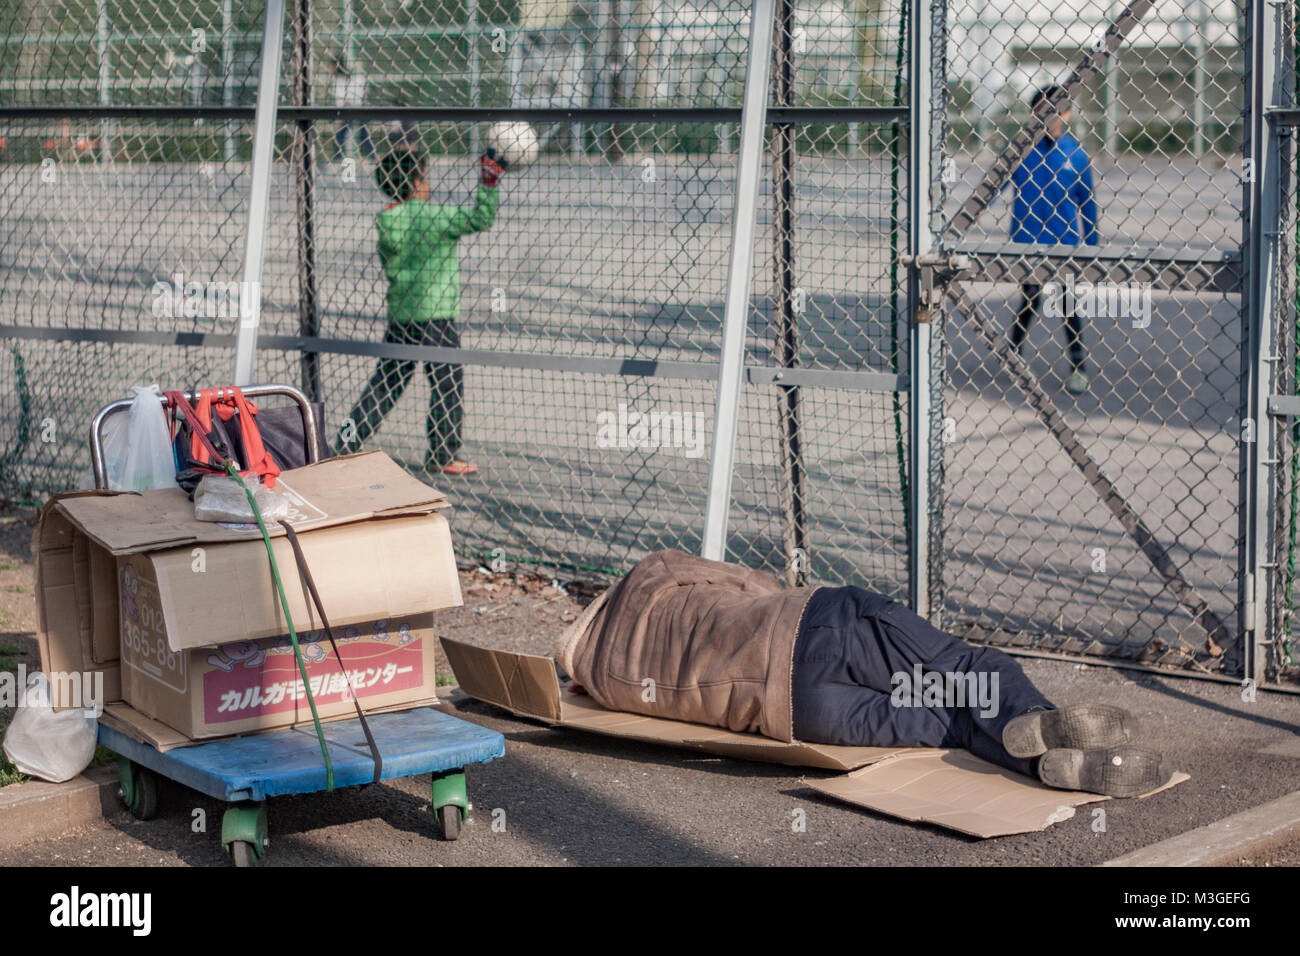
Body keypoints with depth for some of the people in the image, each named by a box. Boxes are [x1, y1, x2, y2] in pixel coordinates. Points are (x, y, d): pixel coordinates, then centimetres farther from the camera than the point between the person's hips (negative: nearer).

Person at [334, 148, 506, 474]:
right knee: (447, 384, 6)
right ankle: (441, 456, 10)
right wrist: (489, 181, -18)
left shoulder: (386, 221, 6)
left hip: (399, 314, 7)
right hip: (434, 316, -7)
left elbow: (388, 267, 11)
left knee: (386, 382, 15)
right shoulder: (434, 217, -14)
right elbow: (480, 218, -18)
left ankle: (347, 442, 12)